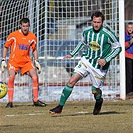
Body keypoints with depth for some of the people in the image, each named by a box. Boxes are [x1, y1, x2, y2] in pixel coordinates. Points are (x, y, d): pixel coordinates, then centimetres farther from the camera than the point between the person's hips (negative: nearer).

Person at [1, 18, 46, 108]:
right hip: (14, 60, -3)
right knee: (11, 77, -23)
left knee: (35, 77, -11)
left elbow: (34, 50, 15)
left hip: (26, 61, 3)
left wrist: (36, 62, 6)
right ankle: (10, 102, -15)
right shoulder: (13, 35, -6)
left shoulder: (32, 37, 2)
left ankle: (36, 100, 4)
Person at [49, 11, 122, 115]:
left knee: (95, 91, 5)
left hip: (100, 66, -3)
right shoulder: (87, 32, -3)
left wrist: (106, 60, -17)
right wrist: (72, 54, 13)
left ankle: (99, 101, 44)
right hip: (86, 60, 3)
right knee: (72, 81, -12)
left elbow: (118, 48, -7)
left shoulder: (107, 34, -17)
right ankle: (60, 107, -8)